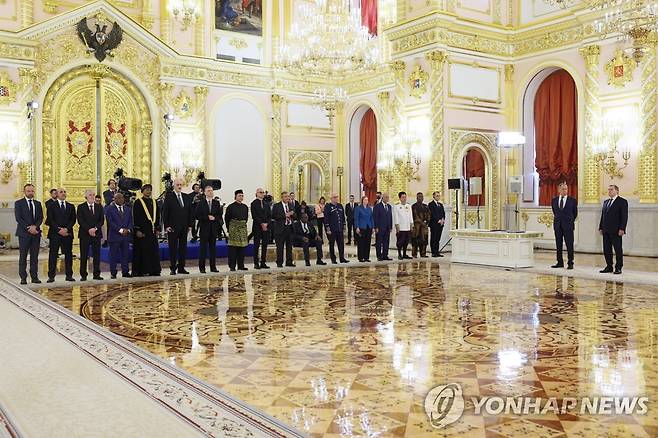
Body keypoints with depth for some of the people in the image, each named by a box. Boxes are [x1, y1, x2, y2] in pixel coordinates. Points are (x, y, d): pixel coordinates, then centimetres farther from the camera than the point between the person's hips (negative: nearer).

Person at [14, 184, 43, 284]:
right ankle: (23, 277, 2)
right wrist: (29, 228, -15)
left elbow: (41, 218, 7)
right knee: (23, 256, -1)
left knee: (34, 256, 4)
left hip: (36, 232, 4)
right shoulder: (18, 203, 2)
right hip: (24, 233, -4)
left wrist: (35, 226, -11)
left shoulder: (38, 204, 14)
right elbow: (18, 218, -7)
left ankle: (34, 277, 6)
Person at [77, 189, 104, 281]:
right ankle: (83, 275, 4)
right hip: (84, 234, -3)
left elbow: (102, 221, 5)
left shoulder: (99, 207, 12)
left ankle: (96, 274, 8)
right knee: (84, 256, 0)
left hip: (97, 234, 3)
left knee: (97, 255, 3)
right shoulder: (81, 207, 4)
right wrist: (88, 229, -15)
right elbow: (80, 221, -5)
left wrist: (95, 228, -10)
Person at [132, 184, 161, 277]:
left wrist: (157, 228, 10)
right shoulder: (138, 202, -4)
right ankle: (140, 271, 3)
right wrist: (137, 230, -15)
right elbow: (135, 217, -8)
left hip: (152, 230, 6)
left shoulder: (154, 202, 13)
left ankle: (154, 270, 11)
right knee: (142, 251, -3)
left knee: (153, 250, 6)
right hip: (142, 230, -6)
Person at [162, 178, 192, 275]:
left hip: (184, 227, 4)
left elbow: (190, 212, 13)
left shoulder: (187, 197, 10)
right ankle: (173, 268, 7)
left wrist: (190, 224, 6)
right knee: (173, 248, 1)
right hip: (172, 228, -4)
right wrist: (166, 226, -11)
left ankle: (181, 268, 13)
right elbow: (165, 212, -5)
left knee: (183, 248, 7)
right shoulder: (169, 196, -2)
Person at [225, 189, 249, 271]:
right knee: (233, 248, -4)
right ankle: (232, 266, 0)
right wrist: (229, 229, 1)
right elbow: (227, 219, 0)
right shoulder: (230, 207, -4)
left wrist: (243, 225, 13)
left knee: (242, 247, 6)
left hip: (243, 229, 5)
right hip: (233, 229, -5)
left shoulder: (245, 207, 10)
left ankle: (241, 266, 13)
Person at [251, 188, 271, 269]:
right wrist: (261, 224, -15)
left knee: (265, 245, 5)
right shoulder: (254, 203, -2)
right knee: (257, 245, -2)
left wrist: (266, 224, -5)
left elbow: (269, 215, 11)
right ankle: (256, 263, 2)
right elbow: (254, 216, -10)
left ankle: (263, 263, 9)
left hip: (266, 227, 5)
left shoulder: (266, 204, 16)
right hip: (257, 227, -5)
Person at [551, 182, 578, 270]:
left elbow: (575, 213, 11)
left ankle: (570, 263, 2)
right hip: (557, 225, 3)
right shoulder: (554, 200, 7)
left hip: (568, 226, -3)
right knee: (558, 245, 7)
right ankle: (560, 262, 14)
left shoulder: (573, 200, -1)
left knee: (569, 245, -3)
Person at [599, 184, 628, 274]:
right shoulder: (606, 202, 17)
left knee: (618, 249, -1)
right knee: (606, 249, 7)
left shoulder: (622, 202, -3)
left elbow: (624, 216, -9)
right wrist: (601, 227, 11)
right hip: (606, 231, 7)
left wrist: (622, 229, -16)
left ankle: (618, 268, 5)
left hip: (616, 231, -7)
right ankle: (609, 267, 14)